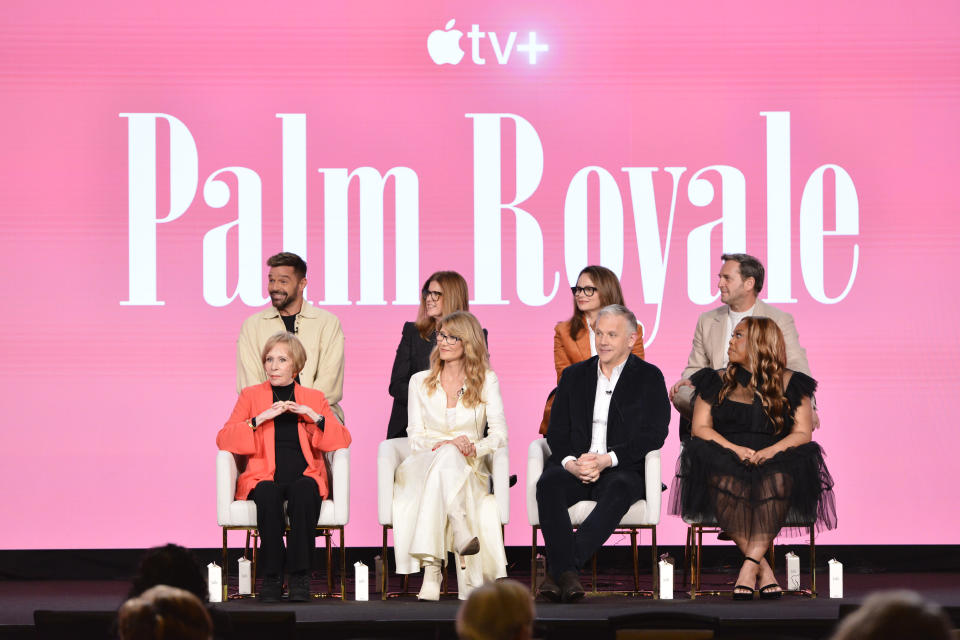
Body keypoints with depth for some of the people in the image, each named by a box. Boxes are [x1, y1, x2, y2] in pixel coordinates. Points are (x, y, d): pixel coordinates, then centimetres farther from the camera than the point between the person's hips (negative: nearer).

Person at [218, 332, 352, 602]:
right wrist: (261, 418, -8)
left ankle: (300, 575, -30)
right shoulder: (251, 395, 17)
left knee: (304, 491, -36)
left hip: (304, 477, 0)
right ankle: (271, 576, -28)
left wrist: (313, 416, -5)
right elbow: (223, 439, 4)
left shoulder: (314, 398, 19)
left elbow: (343, 439, 9)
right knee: (268, 494, -36)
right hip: (264, 479, 0)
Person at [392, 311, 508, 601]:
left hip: (470, 469, 0)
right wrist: (444, 445, -16)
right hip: (423, 466, 1)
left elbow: (499, 434, 2)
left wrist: (474, 448, -20)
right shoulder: (420, 381, 15)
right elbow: (415, 436, 7)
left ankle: (431, 568, -52)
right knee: (447, 455, -37)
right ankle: (461, 531, -59)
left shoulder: (487, 381, 11)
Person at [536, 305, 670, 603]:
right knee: (548, 484, -31)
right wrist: (570, 463, -10)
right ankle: (566, 573, -44)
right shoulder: (574, 375, 19)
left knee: (618, 490, -38)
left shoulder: (649, 377, 9)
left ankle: (557, 568, -44)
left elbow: (654, 435, -2)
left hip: (622, 469, -3)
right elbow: (556, 432, 13)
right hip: (575, 466, 3)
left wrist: (606, 460, -15)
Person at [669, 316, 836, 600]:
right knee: (723, 482, -36)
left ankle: (749, 565, -41)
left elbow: (803, 433, 4)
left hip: (774, 462, -1)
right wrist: (734, 449, -12)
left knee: (777, 480, -37)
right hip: (728, 460, 1)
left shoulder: (789, 383, 14)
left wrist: (772, 450, -16)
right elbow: (700, 427, 7)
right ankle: (763, 569, -35)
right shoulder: (718, 382, 18)